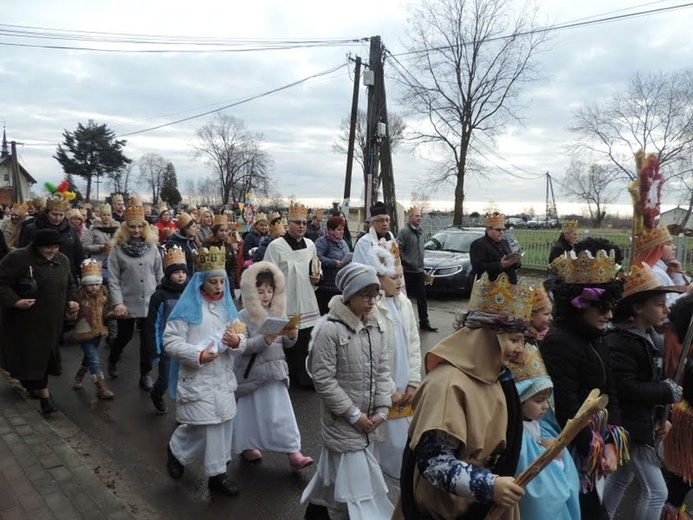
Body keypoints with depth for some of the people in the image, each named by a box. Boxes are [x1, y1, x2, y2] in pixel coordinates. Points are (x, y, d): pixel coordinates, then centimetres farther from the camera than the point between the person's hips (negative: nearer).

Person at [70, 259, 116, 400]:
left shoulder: (103, 296, -2)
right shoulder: (79, 297, -19)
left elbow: (106, 313, 6)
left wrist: (114, 314, -12)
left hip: (98, 332, 6)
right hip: (84, 333, -6)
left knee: (88, 358, 22)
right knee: (95, 360, -8)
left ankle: (78, 379, 46)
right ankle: (101, 388, 0)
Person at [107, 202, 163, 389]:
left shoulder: (152, 246, 3)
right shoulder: (118, 248, -4)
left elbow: (159, 274, 6)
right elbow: (113, 278, -7)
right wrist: (117, 302, -15)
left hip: (150, 301, 2)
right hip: (127, 302, -2)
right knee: (125, 336, 14)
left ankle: (145, 374, 21)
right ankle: (112, 361, 44)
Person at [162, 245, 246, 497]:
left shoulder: (227, 306, 8)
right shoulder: (188, 307, -10)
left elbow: (239, 344, 10)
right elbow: (170, 341, -13)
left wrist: (237, 342, -14)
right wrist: (198, 355, -24)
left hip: (223, 378, 6)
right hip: (197, 379, -5)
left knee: (222, 424, 9)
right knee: (203, 426, -1)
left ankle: (217, 474, 24)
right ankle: (176, 451, 29)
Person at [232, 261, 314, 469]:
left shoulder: (279, 312, 3)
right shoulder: (244, 316, -10)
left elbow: (285, 344, 10)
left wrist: (292, 336, -11)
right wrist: (264, 340, -29)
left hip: (274, 370, 3)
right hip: (251, 372, -3)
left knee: (281, 413, 1)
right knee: (249, 411, 13)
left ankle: (293, 451, 4)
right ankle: (247, 447, 33)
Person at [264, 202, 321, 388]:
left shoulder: (310, 245, 7)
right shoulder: (276, 246, -11)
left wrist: (317, 278, 1)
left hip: (307, 305, 5)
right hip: (285, 306, -5)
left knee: (307, 344, 12)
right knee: (287, 346, 5)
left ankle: (306, 378, 27)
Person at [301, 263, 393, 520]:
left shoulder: (375, 327, 2)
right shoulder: (329, 329, -20)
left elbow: (382, 370, 6)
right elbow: (323, 380, -19)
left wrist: (381, 410, -2)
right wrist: (354, 414, -15)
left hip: (367, 420, 7)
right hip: (343, 421, -7)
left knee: (336, 470, 23)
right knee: (359, 480, 0)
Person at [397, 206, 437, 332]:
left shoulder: (420, 232, 13)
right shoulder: (404, 232, -11)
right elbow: (398, 250, -18)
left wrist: (421, 265, 15)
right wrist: (407, 263, -16)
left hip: (419, 271, 7)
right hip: (408, 272, -7)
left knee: (422, 298, 10)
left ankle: (424, 322, 17)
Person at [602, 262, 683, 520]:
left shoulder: (653, 339, 8)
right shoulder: (619, 342, -22)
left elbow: (654, 381, 14)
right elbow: (627, 389, -28)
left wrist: (660, 417, 5)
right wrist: (669, 392, -18)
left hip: (646, 423, 9)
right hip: (631, 426, -9)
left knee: (620, 479, 20)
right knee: (656, 491, -2)